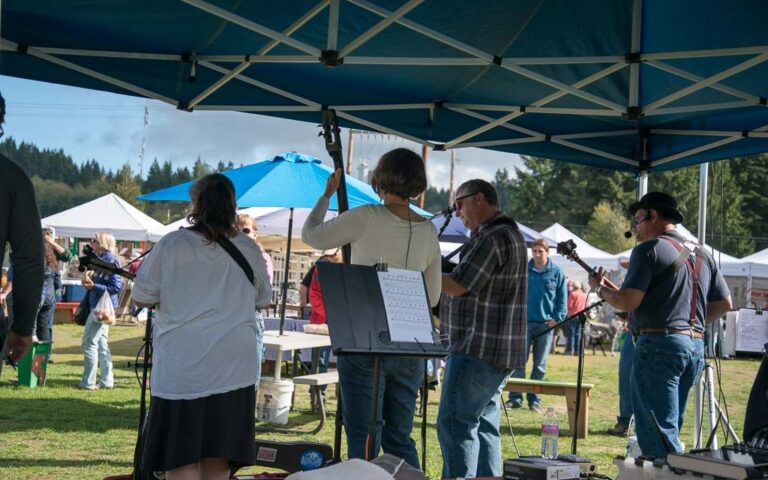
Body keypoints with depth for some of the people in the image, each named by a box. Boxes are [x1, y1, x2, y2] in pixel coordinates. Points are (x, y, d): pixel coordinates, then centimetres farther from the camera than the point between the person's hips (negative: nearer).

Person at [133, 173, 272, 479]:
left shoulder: (172, 245, -7)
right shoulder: (249, 249, 2)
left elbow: (141, 297, 0)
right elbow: (263, 298, 14)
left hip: (182, 369, -3)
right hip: (234, 368, 3)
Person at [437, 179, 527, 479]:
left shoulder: (493, 237, -15)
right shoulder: (508, 233, 20)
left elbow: (457, 286, -18)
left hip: (478, 351, -11)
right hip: (498, 351, 11)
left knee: (455, 423, -10)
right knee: (484, 425, 12)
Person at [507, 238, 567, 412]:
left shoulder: (556, 272, 2)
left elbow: (562, 298, 5)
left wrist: (557, 318, -6)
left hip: (546, 324, 0)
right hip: (525, 322, 0)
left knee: (540, 365, 6)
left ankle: (534, 399, 13)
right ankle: (515, 397, 0)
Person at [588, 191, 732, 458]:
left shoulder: (649, 249, -7)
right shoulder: (701, 254, 17)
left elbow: (627, 301, -14)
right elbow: (725, 303, 19)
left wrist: (599, 288, 3)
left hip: (659, 344, -8)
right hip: (695, 346, 8)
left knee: (657, 435, -8)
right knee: (668, 431, 15)